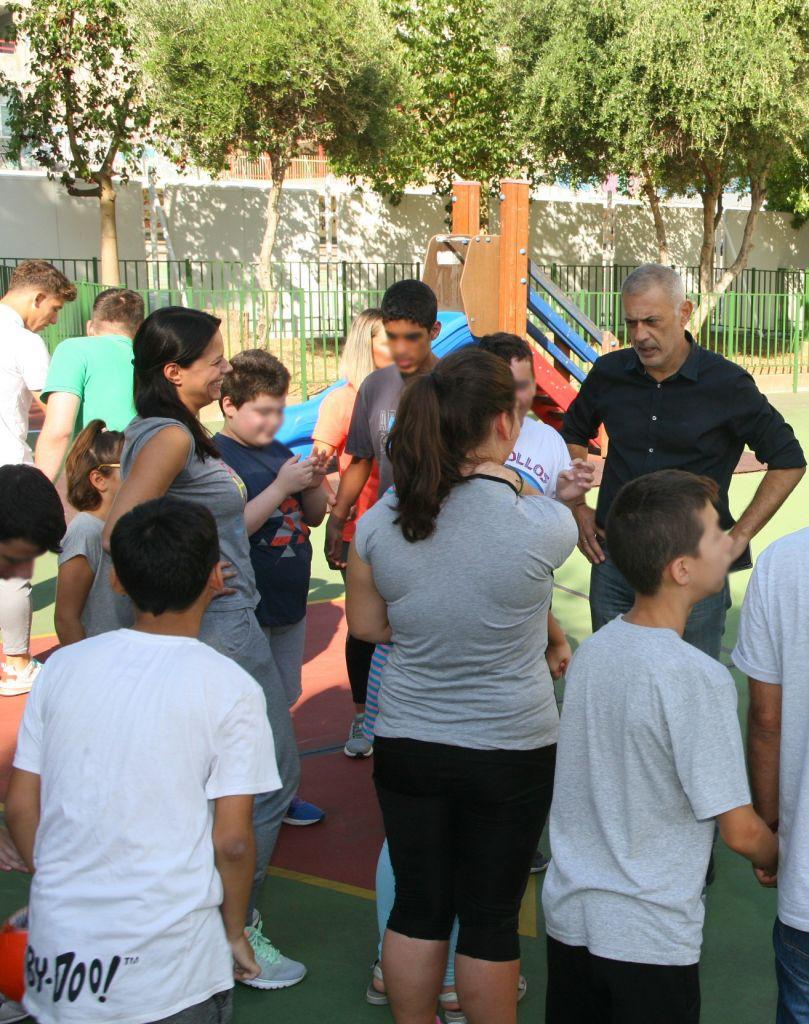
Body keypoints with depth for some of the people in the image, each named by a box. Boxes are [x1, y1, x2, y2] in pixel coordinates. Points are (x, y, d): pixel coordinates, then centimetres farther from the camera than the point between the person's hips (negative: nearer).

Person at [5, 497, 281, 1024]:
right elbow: (231, 839, -9)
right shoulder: (230, 688, -8)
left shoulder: (63, 666, 3)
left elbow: (20, 807, 6)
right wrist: (234, 933, 7)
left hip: (57, 944, 4)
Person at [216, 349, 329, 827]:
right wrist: (281, 486, -24)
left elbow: (315, 516, 14)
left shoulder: (280, 450, 8)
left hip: (290, 603, 8)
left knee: (283, 700, 18)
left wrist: (315, 483, -6)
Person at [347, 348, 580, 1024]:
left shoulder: (379, 521, -10)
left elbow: (366, 624, 3)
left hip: (406, 744, 3)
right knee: (491, 918, 13)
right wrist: (508, 485, 11)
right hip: (512, 750, -3)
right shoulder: (543, 524, -21)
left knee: (417, 908, 17)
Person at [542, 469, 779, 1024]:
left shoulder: (592, 649, -2)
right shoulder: (699, 679, -23)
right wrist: (779, 860, 4)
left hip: (568, 911, 6)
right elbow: (740, 830, -16)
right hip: (648, 936, -6)